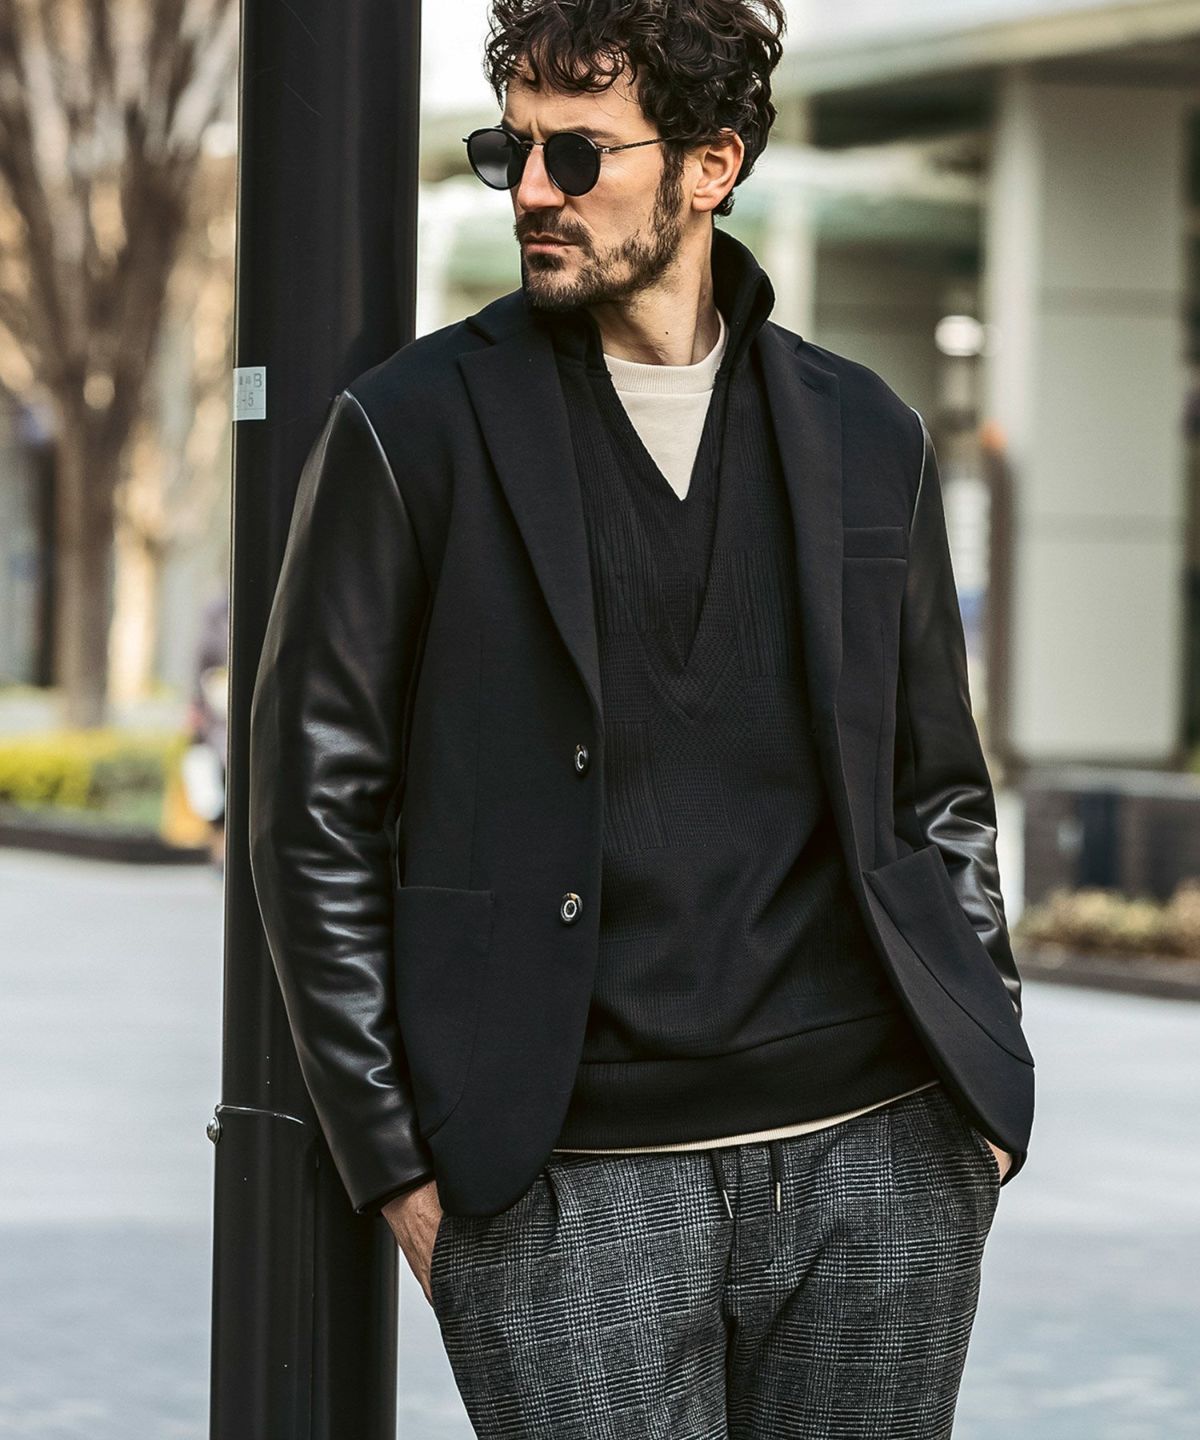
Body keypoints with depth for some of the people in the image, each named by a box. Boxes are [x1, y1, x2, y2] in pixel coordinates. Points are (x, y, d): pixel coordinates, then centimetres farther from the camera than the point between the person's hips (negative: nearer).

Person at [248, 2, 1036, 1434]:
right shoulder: (410, 434, 0)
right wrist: (399, 1160, -4)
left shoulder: (867, 440, 10)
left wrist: (984, 1100, 8)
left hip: (878, 1157, 3)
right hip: (571, 1193, -3)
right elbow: (314, 817, 1)